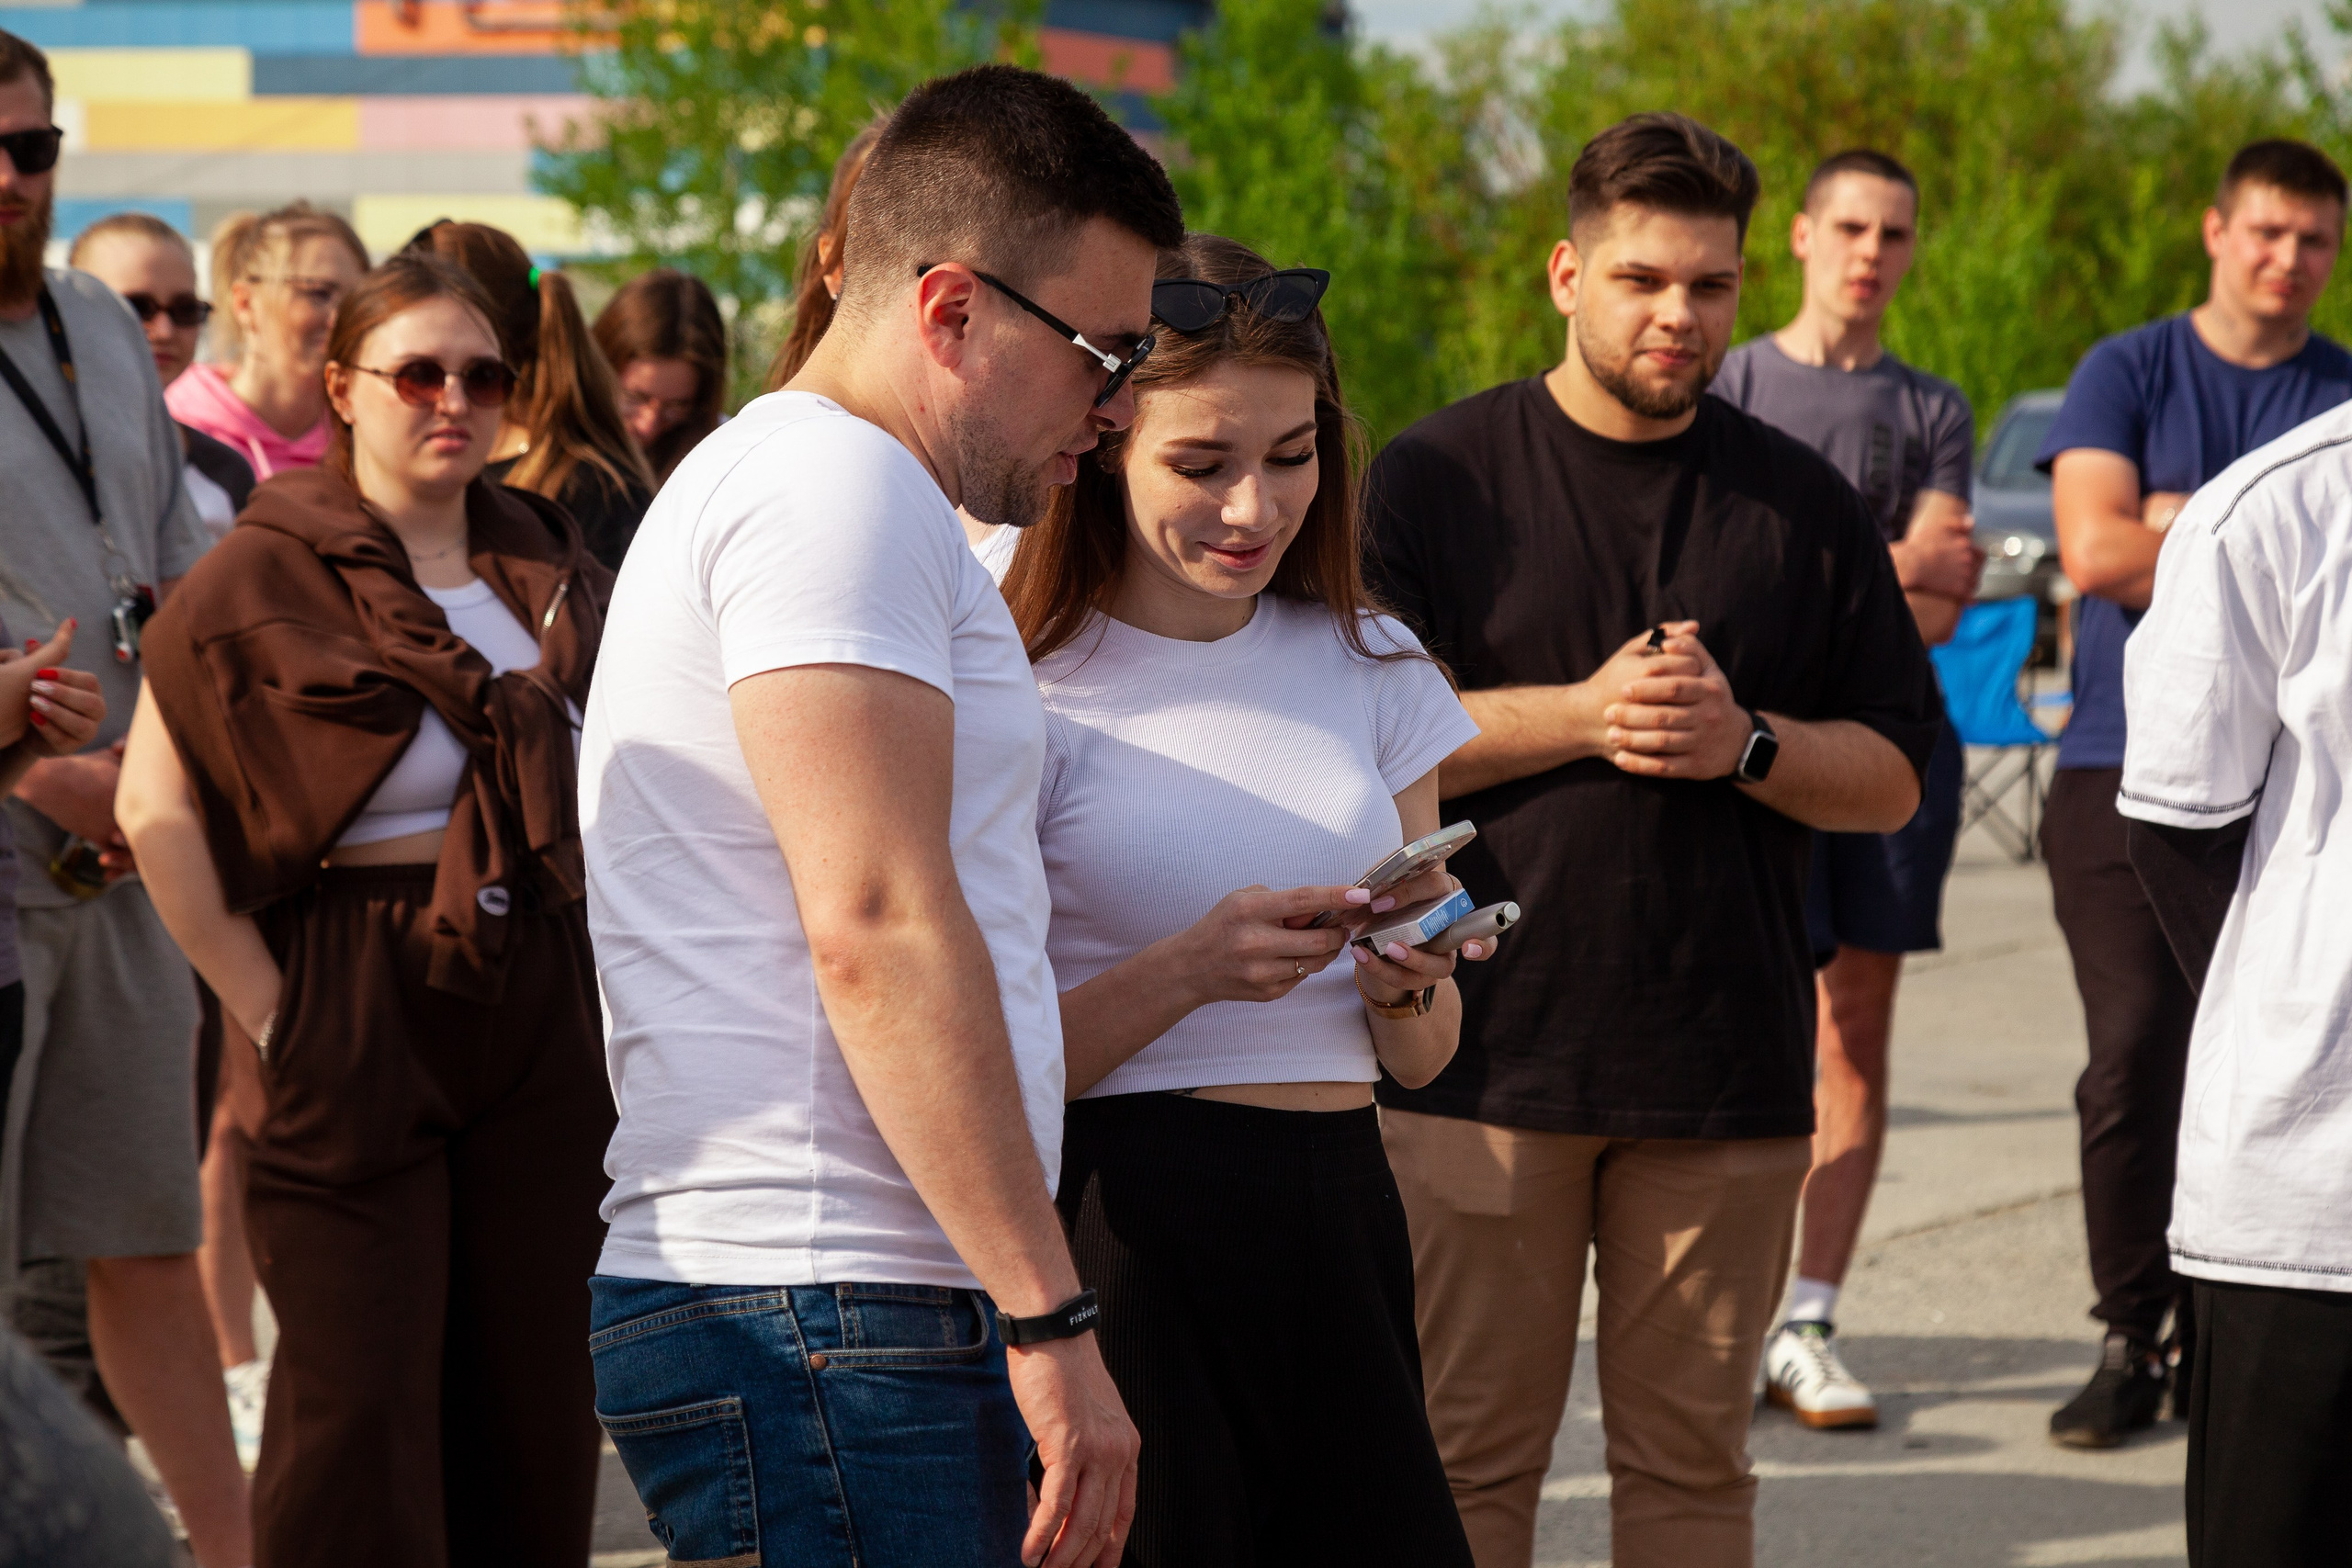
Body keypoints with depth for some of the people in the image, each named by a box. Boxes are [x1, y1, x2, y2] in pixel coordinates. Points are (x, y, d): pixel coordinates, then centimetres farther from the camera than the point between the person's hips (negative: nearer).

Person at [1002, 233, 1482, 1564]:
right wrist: (1189, 970, -19)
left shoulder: (1370, 665, 12)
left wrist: (1406, 985, -7)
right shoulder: (1033, 691, -3)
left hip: (1338, 1213, 4)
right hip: (1124, 1239, -4)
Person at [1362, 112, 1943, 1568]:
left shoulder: (1806, 505, 9)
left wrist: (1744, 740, -9)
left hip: (1726, 1066, 2)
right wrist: (1582, 712, -12)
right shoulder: (1438, 479, 3)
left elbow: (1893, 778, 10)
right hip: (1484, 1052, -2)